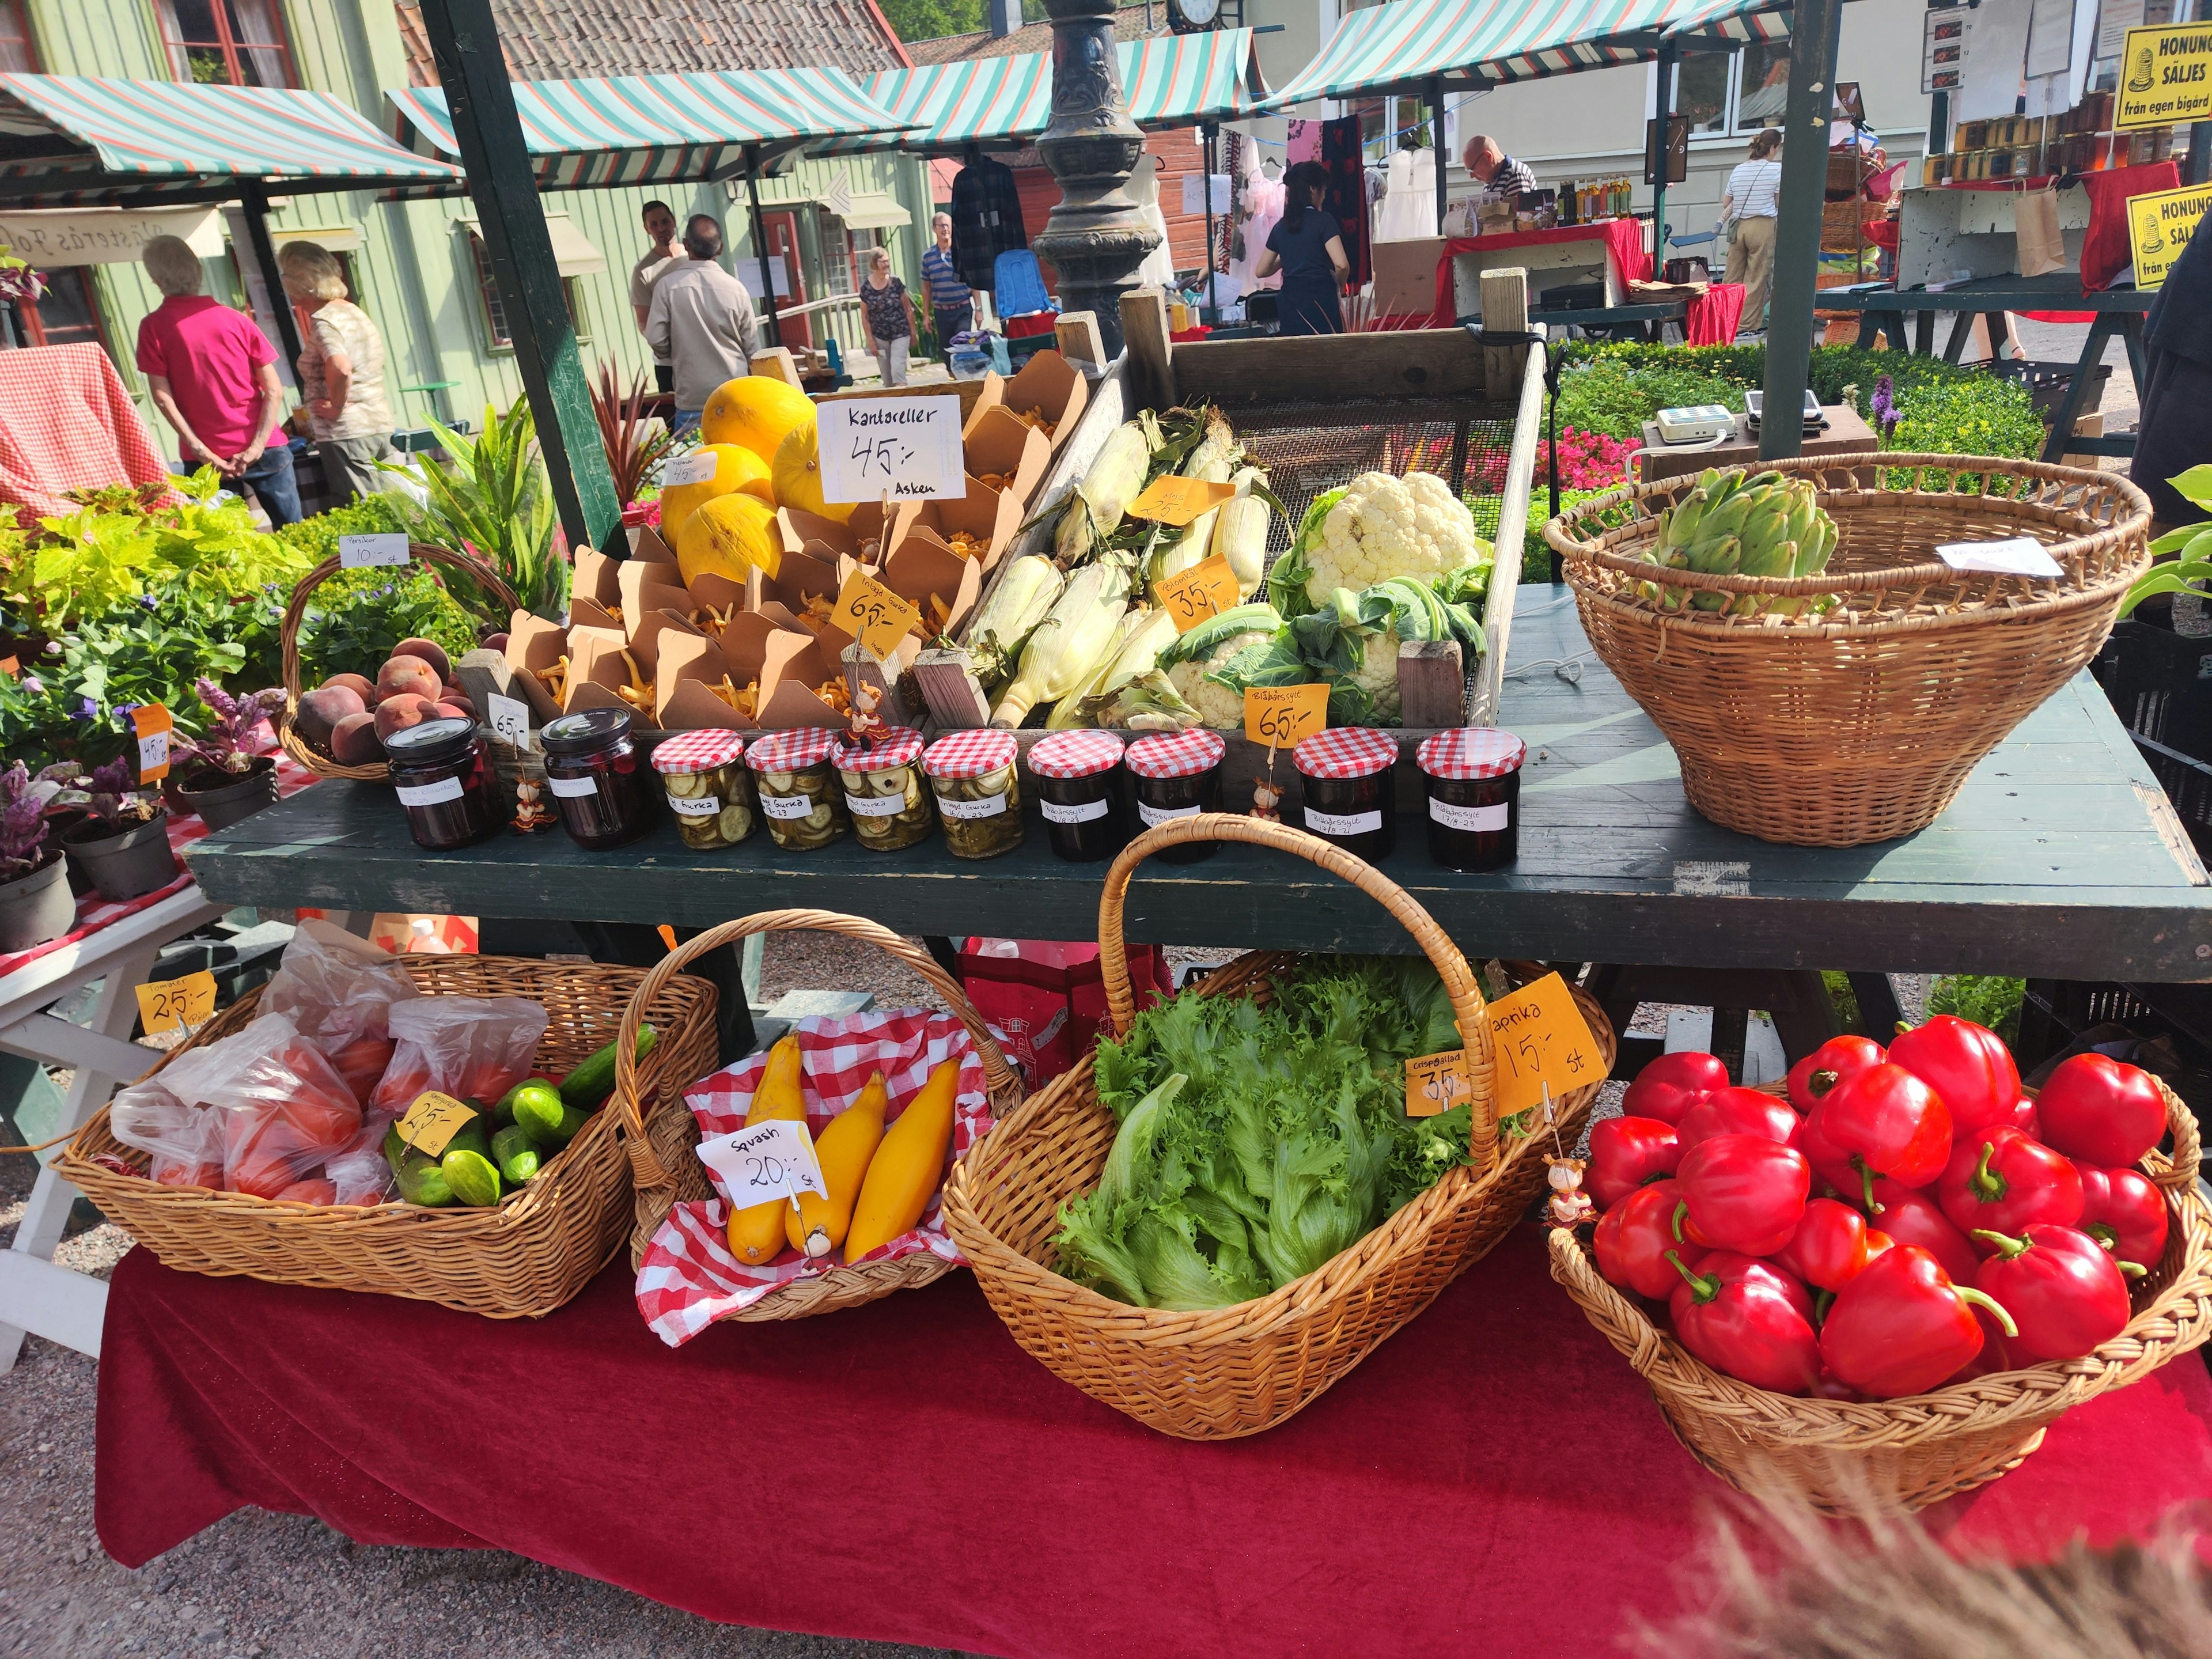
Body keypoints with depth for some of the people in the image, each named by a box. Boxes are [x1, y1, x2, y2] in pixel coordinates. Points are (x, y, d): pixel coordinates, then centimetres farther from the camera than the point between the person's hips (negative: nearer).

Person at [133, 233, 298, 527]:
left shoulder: (153, 328, -1)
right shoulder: (236, 319, 3)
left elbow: (162, 397, -7)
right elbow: (274, 391, -3)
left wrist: (201, 451, -7)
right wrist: (257, 447, -6)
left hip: (208, 459, 0)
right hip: (265, 450, 1)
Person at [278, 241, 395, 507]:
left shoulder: (323, 320, -12)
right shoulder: (354, 311, 14)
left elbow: (341, 368, -30)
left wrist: (336, 407, -15)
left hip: (348, 433, -9)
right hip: (381, 423, 9)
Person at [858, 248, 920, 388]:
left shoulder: (895, 282, -6)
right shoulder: (866, 287, -5)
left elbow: (908, 309, 1)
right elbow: (865, 316, 1)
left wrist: (913, 332, 1)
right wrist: (870, 340, -3)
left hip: (900, 334, -2)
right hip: (880, 338, 2)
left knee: (898, 370, -17)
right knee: (887, 379, 8)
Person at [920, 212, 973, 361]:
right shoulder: (928, 256, 6)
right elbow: (926, 287, 11)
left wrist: (978, 309, -3)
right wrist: (927, 315, 9)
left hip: (963, 309, -3)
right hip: (941, 311, 3)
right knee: (946, 350, 8)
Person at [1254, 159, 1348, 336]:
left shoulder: (1281, 226, 9)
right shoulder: (1323, 221, -7)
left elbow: (1261, 271, 14)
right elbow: (1342, 265, -19)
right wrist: (1339, 283, 1)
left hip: (1290, 303, 6)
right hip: (1320, 302, -5)